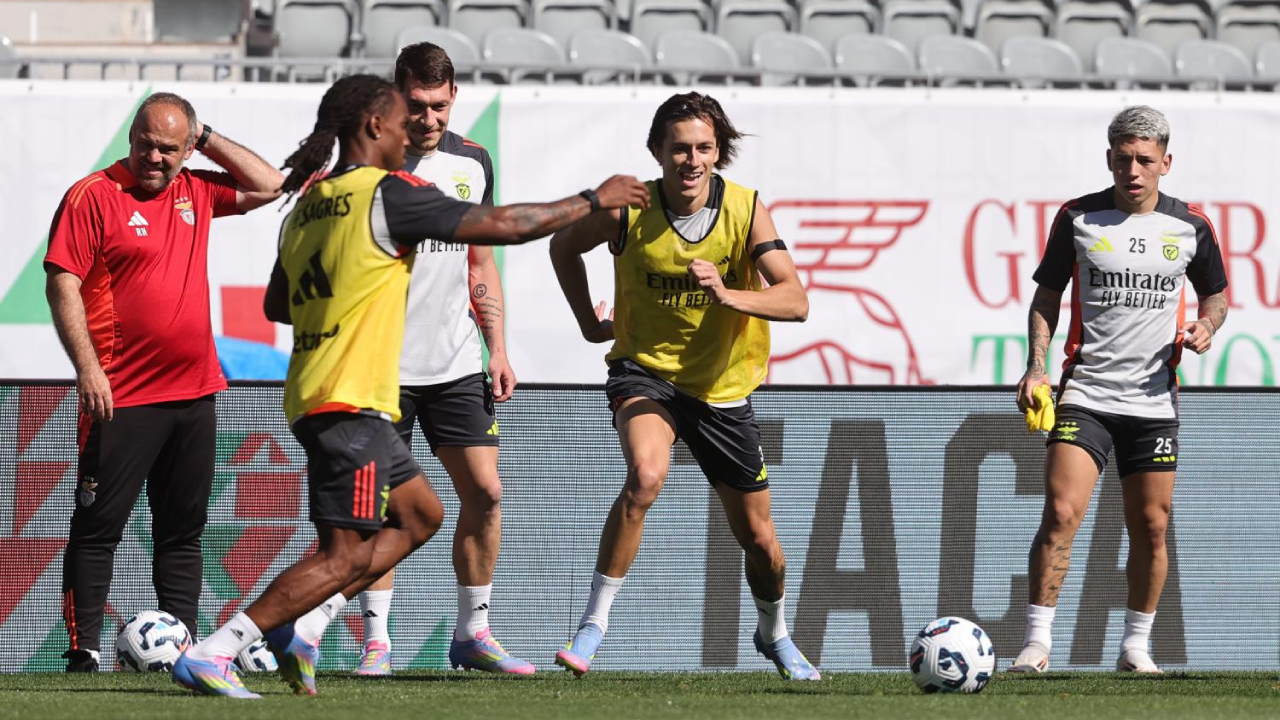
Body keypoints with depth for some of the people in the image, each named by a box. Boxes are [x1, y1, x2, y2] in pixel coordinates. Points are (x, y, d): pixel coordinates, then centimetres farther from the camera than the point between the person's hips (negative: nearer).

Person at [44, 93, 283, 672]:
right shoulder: (94, 196, -6)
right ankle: (82, 651, -3)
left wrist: (207, 139, 9)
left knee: (182, 531, 9)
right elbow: (62, 283, -10)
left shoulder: (195, 193, 12)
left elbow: (268, 186, 21)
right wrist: (87, 365, -19)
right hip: (121, 397, -6)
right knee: (98, 527, -4)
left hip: (193, 395, 6)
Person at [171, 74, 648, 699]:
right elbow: (506, 225, -10)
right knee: (344, 554, -9)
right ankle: (209, 655, -15)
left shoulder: (309, 201, 14)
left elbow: (276, 305, 25)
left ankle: (301, 627, 9)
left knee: (419, 515, 19)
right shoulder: (388, 193, -9)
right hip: (352, 402, -9)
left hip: (311, 399, 9)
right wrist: (595, 200, 2)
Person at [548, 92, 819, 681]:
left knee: (757, 535, 9)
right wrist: (589, 321, 6)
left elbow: (795, 301, -21)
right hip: (645, 371, -2)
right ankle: (593, 626, -25)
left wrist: (728, 296, -37)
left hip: (723, 387, 2)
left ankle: (775, 634, 40)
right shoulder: (628, 212, -13)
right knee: (646, 476, -33)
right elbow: (564, 246, 9)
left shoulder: (746, 210, -13)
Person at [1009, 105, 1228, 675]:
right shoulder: (1078, 218, 0)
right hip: (1084, 393, -2)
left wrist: (1206, 326, -5)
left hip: (1154, 399, 2)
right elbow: (1047, 296, 8)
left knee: (1151, 527, 5)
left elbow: (1214, 293, 17)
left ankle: (1136, 645, 20)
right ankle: (1037, 643, -12)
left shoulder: (1190, 226, 4)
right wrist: (1036, 367, -4)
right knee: (1061, 512, -16)